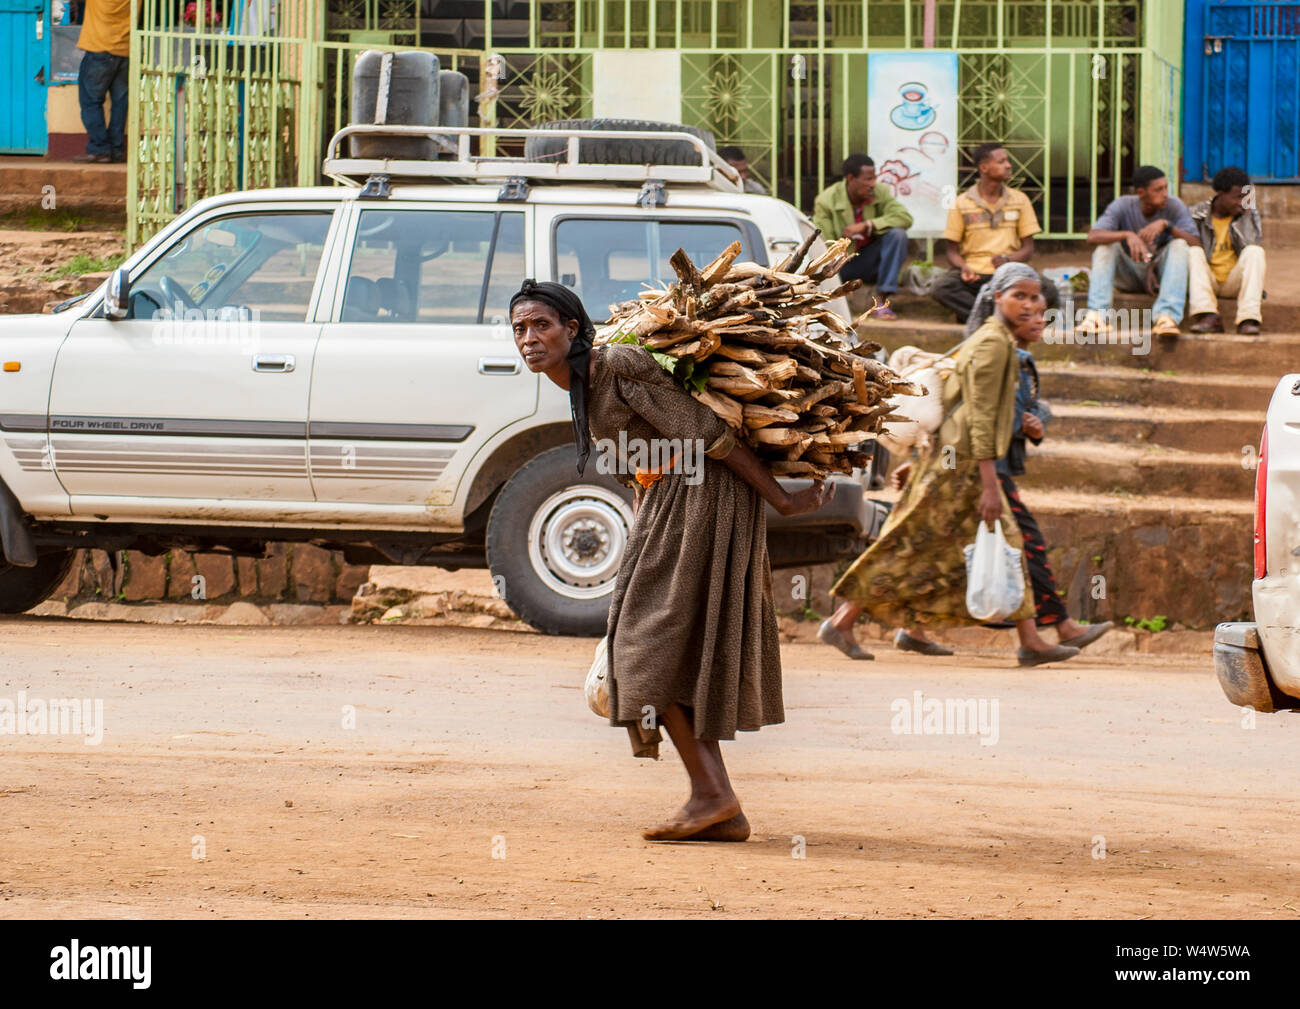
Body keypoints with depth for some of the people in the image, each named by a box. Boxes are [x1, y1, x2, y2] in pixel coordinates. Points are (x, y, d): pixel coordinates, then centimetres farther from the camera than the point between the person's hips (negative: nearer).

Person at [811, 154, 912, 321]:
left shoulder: (880, 193, -9)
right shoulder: (826, 201, -15)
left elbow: (905, 217, -23)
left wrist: (866, 225, -31)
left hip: (870, 262, 2)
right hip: (841, 263, -2)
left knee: (897, 234, -26)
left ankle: (882, 301, -24)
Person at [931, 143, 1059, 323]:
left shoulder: (1019, 200, 9)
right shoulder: (961, 204, 4)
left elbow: (1028, 250, 8)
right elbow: (951, 250, 7)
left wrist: (1008, 259, -15)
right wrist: (963, 267, -16)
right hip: (975, 276, -2)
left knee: (1048, 290, -30)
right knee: (940, 288, -34)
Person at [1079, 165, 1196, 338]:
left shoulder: (1174, 206, -8)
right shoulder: (1122, 206, -10)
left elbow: (1195, 243, -18)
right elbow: (1093, 236, -24)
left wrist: (1166, 225, -33)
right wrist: (1127, 235, -41)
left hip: (1160, 274, 0)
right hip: (1129, 276, 0)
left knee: (1179, 244, -27)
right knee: (1106, 245, -23)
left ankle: (1166, 316, -46)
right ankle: (1097, 315, -40)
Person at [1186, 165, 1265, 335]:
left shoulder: (1250, 214, 6)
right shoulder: (1197, 214, -1)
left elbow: (1250, 245, -9)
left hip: (1234, 282, 1)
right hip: (1207, 281, -1)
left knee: (1255, 251, -25)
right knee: (1193, 250, -28)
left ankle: (1248, 319, -41)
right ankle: (1208, 318, -47)